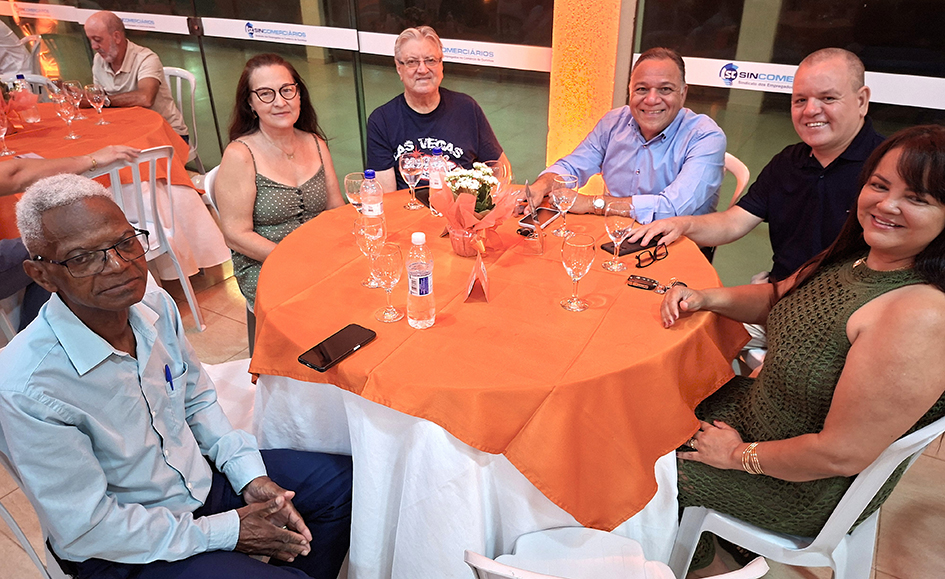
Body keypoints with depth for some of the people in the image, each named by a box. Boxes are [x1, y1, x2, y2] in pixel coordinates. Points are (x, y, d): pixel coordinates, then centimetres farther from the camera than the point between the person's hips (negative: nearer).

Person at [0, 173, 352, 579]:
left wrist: (250, 476, -4)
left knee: (342, 482, 8)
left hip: (202, 475, 7)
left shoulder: (156, 307, -10)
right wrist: (227, 532, -18)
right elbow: (87, 531, -22)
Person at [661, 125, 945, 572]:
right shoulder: (859, 257, -7)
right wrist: (706, 297, -7)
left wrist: (739, 455, -18)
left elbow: (842, 454, -33)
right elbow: (778, 299, 11)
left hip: (805, 490, -8)